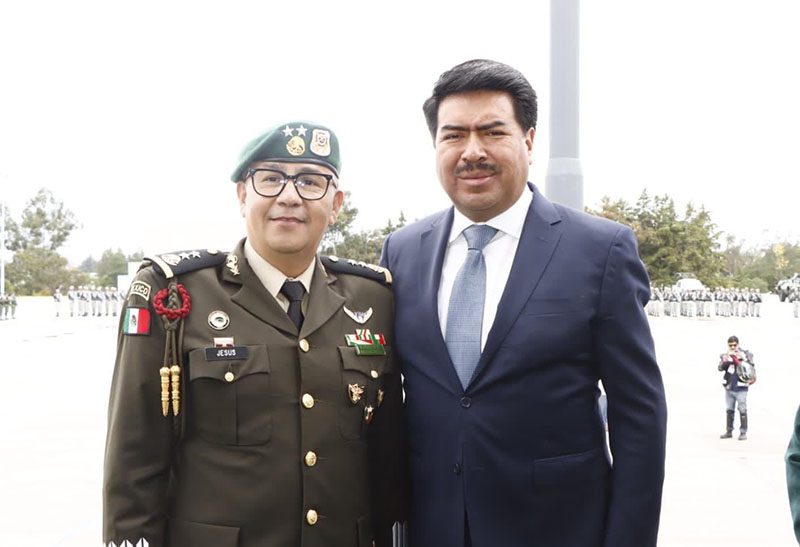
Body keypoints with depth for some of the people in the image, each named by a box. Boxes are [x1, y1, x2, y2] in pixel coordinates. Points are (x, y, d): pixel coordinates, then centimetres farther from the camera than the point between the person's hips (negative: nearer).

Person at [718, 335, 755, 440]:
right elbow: (720, 368, -5)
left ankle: (743, 432, 2)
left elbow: (751, 365, -11)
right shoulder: (725, 355, 6)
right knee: (729, 410, 11)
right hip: (729, 388, 3)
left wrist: (740, 357, -18)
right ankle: (729, 431, 20)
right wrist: (726, 358, -19)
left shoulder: (745, 354, -1)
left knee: (742, 411, -4)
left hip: (741, 388, -3)